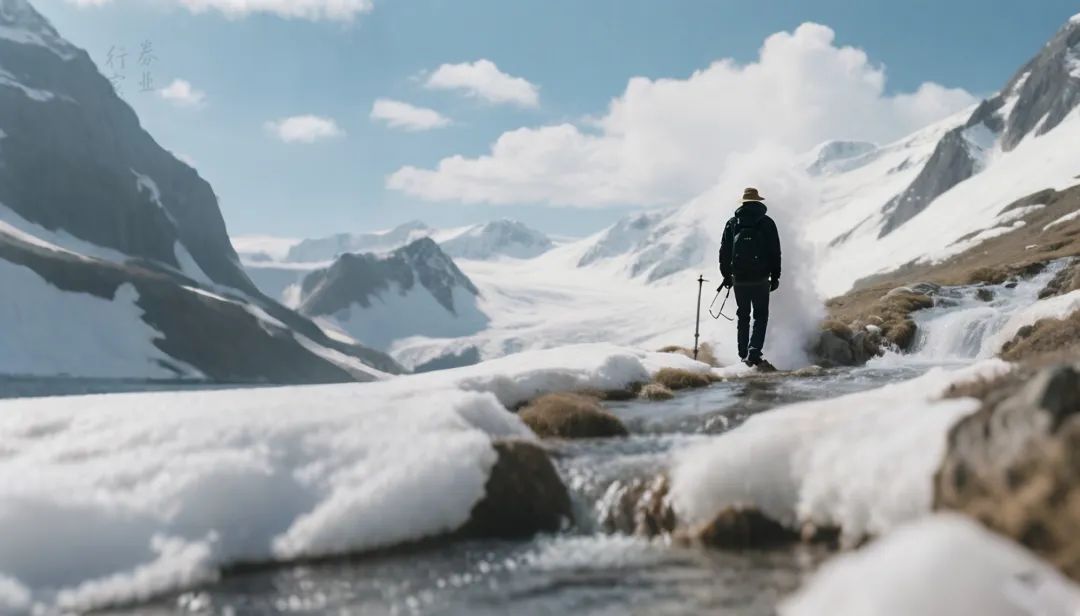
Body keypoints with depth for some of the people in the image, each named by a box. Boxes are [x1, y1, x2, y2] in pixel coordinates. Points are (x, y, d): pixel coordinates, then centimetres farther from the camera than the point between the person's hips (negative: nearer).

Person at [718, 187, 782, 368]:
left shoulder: (732, 223, 5)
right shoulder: (767, 222, -1)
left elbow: (724, 251, 6)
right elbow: (775, 252, -1)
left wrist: (726, 275, 15)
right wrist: (775, 276, 6)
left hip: (739, 278, 2)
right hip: (760, 278, -2)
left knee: (743, 316, 14)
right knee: (761, 316, 4)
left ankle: (743, 355, 15)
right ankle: (754, 353, -12)